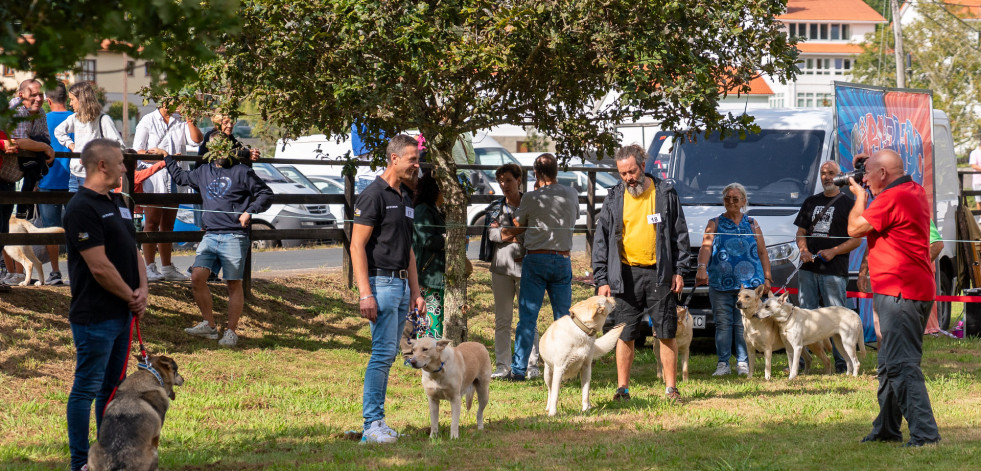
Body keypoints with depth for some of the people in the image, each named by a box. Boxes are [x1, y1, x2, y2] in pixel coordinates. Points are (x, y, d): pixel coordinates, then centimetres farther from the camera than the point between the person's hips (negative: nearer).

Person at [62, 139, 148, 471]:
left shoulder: (117, 202, 13)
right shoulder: (82, 208, -17)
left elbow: (133, 250, 16)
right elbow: (100, 267, -20)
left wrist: (142, 289, -1)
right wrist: (131, 297, -9)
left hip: (122, 314, 9)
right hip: (95, 316, -9)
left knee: (113, 386, 15)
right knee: (86, 389, -2)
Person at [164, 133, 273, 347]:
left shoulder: (242, 172, 4)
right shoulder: (204, 172, 19)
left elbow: (266, 194, 4)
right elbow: (180, 177, 38)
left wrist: (250, 211, -9)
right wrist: (167, 158, 40)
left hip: (234, 237, -5)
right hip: (210, 236, 5)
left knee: (234, 284, -3)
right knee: (197, 277, -8)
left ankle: (231, 331, 5)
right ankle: (209, 325, 4)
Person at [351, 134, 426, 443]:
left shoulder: (405, 197, 16)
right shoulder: (373, 195, -11)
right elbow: (357, 246, -15)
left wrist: (415, 291, 18)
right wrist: (365, 294, -21)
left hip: (401, 284, 9)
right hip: (381, 282, -9)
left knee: (388, 355, 8)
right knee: (383, 353, -12)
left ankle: (375, 423, 12)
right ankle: (373, 424, -10)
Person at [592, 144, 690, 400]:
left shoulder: (665, 193, 3)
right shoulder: (614, 198, 5)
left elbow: (680, 234, 6)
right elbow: (601, 241, 6)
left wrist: (679, 271, -1)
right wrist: (601, 280, 0)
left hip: (659, 274, -1)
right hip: (626, 275, 1)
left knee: (667, 333, 1)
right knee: (625, 335, 3)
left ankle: (671, 387, 9)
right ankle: (622, 388, 10)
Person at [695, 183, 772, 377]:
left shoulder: (751, 224, 15)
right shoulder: (715, 224, 9)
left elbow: (762, 253, 16)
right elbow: (706, 247, -6)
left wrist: (767, 278, 8)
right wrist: (702, 267, -24)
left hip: (748, 282, 1)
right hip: (720, 283, -1)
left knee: (743, 324, -2)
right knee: (723, 323, -1)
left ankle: (743, 363, 4)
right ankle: (723, 364, 4)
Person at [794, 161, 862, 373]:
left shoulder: (848, 204, 3)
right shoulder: (811, 202, 18)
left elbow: (857, 238, -1)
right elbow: (801, 232, 19)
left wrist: (833, 251, -13)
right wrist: (804, 250, -2)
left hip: (834, 270, -5)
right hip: (808, 268, 5)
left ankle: (842, 362, -2)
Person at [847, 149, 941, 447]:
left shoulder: (892, 198, -17)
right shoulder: (915, 191, 14)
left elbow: (855, 228, -11)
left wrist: (860, 195, 4)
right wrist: (865, 194, 19)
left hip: (899, 293, -11)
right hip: (919, 289, 11)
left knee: (902, 366, -13)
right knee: (889, 365, 19)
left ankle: (924, 433, -18)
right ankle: (886, 429, 28)